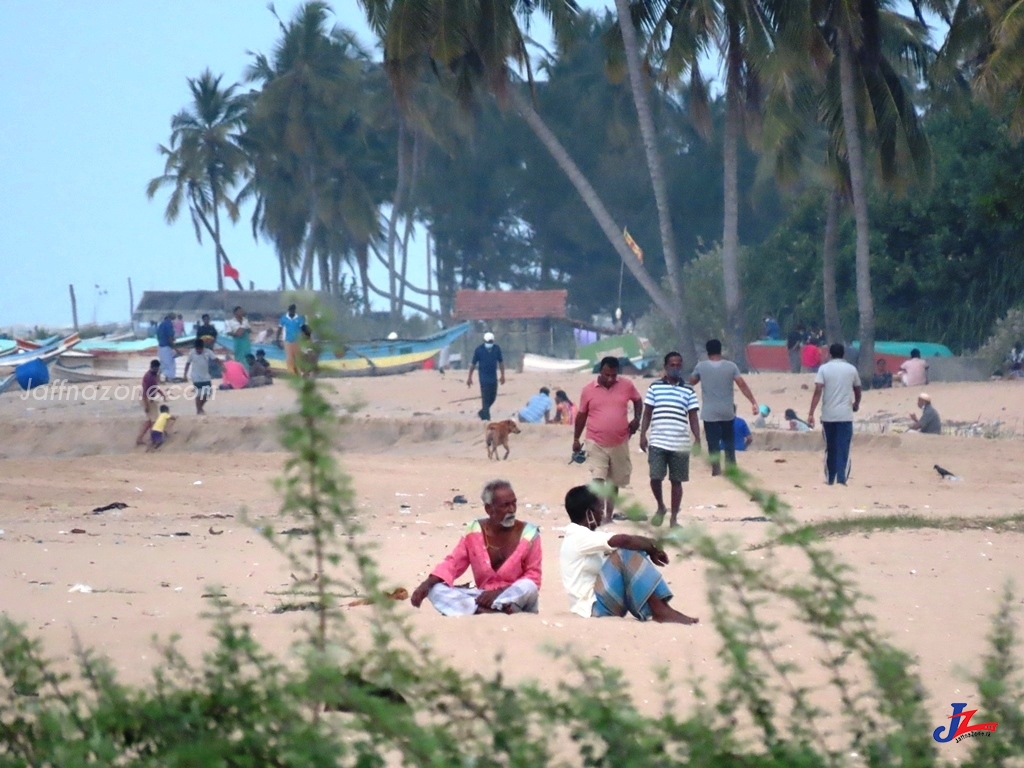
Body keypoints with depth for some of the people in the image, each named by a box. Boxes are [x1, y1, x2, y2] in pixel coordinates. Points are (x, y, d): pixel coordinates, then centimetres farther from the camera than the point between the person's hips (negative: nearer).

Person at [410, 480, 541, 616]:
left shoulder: (528, 534, -7)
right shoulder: (475, 531, 1)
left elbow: (533, 578, -9)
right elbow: (453, 564, 2)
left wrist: (499, 593, -22)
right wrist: (427, 583, -16)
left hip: (516, 599, -3)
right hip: (485, 597, 3)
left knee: (528, 587, -36)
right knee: (435, 589, -19)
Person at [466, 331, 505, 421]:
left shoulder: (497, 349, 1)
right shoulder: (479, 350, -8)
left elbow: (501, 362, 11)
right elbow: (473, 364, -1)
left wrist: (502, 375, 9)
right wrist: (469, 378, 0)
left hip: (493, 377, 4)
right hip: (484, 378, -4)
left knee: (492, 397, 9)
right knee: (486, 399, -7)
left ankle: (482, 413, 29)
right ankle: (486, 417, -4)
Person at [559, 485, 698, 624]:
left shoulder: (584, 537, 17)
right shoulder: (580, 537, -16)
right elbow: (623, 541, -27)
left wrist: (649, 546, 1)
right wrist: (653, 546, -12)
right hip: (594, 604, -11)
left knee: (635, 553, 8)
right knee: (626, 554, -24)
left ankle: (659, 607, -9)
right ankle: (660, 611, -26)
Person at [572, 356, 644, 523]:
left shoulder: (626, 386, -1)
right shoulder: (588, 390, -4)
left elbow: (638, 401, 18)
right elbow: (581, 415, 7)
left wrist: (636, 419, 2)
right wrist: (576, 439, 10)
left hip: (619, 443, 2)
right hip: (596, 443, -2)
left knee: (614, 482, 13)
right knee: (598, 479, -15)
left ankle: (609, 515, 26)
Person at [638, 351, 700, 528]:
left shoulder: (688, 391, 8)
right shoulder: (655, 387, 6)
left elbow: (693, 418, 7)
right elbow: (647, 413, 7)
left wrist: (698, 439, -2)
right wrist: (642, 435, -2)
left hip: (680, 444, 1)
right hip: (657, 442, -1)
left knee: (676, 481, 4)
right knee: (655, 478, -8)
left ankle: (674, 518, 12)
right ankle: (660, 507, 18)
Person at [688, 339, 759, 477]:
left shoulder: (701, 366, -4)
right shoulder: (731, 366, -4)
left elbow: (692, 382, 12)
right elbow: (742, 385, -8)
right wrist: (753, 402, -6)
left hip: (709, 412, -2)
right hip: (727, 412, 2)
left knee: (713, 442, 0)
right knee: (729, 440, 15)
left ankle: (716, 469, -7)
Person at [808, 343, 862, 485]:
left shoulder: (824, 369, 0)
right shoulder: (851, 369, 4)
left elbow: (818, 391, -9)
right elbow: (857, 390, 17)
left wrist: (811, 413, -10)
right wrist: (856, 404, 38)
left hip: (828, 415, 1)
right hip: (845, 415, -1)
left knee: (830, 448, 13)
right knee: (843, 448, -2)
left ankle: (831, 479, 18)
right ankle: (841, 478, -14)